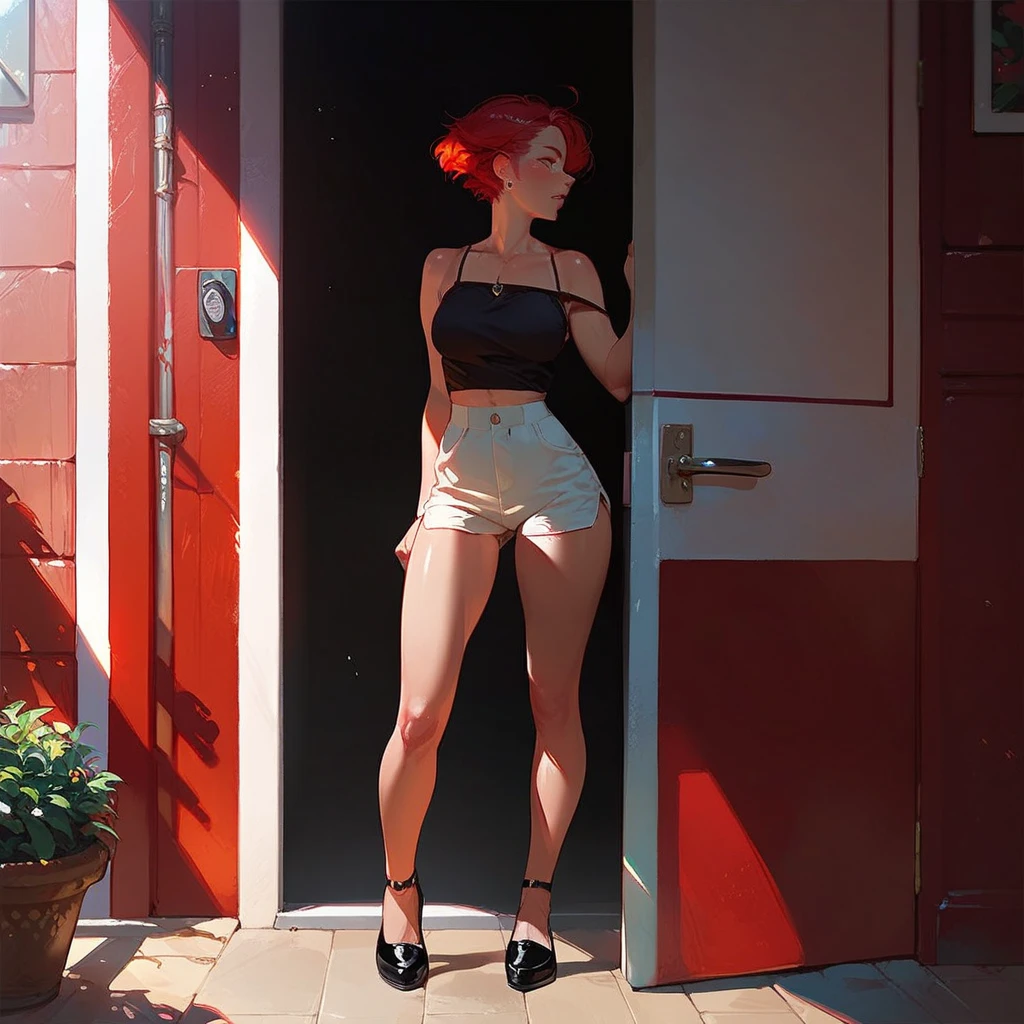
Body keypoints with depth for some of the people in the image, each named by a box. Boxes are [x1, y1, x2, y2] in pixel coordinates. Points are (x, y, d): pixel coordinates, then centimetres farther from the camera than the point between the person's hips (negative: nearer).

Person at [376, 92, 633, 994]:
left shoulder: (570, 267, 14)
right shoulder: (444, 266, 15)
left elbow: (618, 376, 4)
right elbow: (439, 394, 14)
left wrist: (644, 291, 2)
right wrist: (426, 502, 9)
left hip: (555, 481, 1)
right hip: (461, 488, 0)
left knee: (555, 700, 1)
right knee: (420, 716, -7)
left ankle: (537, 902, 18)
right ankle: (399, 893, 17)